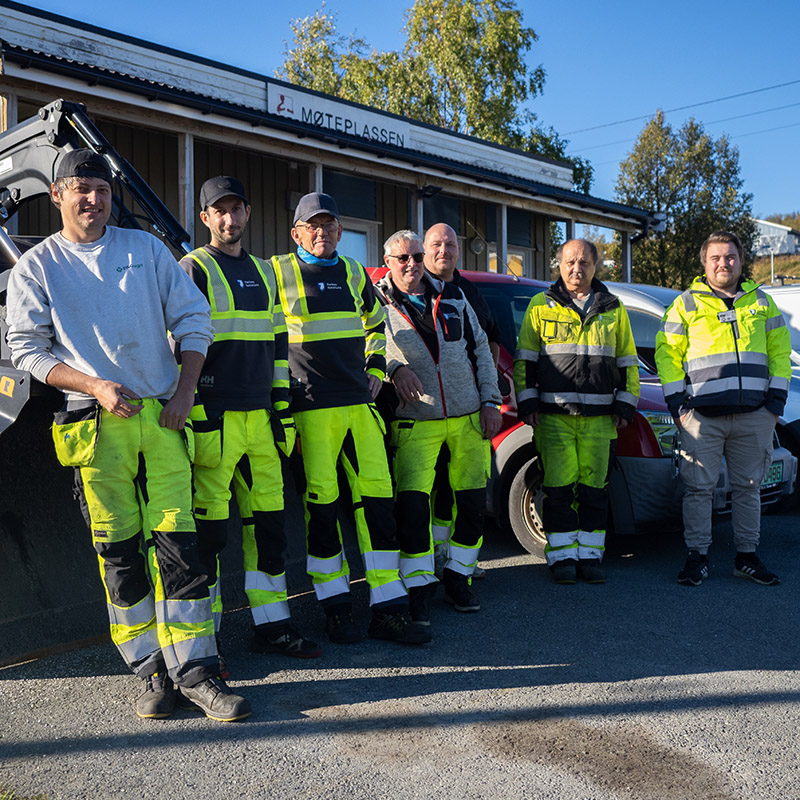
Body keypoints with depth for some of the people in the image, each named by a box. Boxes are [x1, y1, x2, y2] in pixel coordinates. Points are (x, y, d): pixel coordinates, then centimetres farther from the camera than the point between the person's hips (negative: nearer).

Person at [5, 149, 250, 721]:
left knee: (178, 541, -3)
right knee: (119, 551, 1)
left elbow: (194, 319, 12)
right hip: (98, 422, -1)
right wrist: (95, 386, -11)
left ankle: (194, 670, 4)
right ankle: (152, 671, 13)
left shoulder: (145, 248, 13)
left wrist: (186, 391, 0)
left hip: (163, 416, 1)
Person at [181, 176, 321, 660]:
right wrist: (195, 414, -14)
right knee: (209, 527, -3)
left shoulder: (264, 273, 19)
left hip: (260, 416, 6)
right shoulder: (193, 269, -1)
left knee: (269, 521, 9)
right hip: (215, 417, -6)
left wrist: (282, 410, 16)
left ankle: (272, 625, 19)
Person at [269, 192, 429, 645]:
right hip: (311, 407, -4)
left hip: (359, 403, 5)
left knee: (377, 496, 1)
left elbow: (376, 323, 30)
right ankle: (337, 606, 13)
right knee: (321, 502, -2)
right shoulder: (279, 272, 2)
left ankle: (388, 608, 7)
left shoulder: (354, 273, 16)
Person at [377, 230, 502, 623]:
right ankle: (418, 587, 3)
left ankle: (457, 578, 23)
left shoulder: (452, 296, 11)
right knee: (411, 503, -13)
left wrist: (490, 402, 6)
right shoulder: (378, 304, 1)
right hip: (415, 423, -3)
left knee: (473, 502, 6)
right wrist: (394, 367, -23)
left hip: (469, 418, 4)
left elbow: (480, 349, 12)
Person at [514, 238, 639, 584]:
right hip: (554, 414, -2)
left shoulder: (613, 309, 13)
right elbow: (524, 359, 7)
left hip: (600, 416, 2)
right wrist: (527, 403, -1)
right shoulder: (541, 306, 7)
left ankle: (590, 556, 15)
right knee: (559, 488, -2)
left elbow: (628, 362, 16)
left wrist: (625, 404, 7)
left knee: (594, 489, 4)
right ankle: (562, 556, 9)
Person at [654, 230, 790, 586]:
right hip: (702, 415, -2)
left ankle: (747, 556, 19)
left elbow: (780, 351, 16)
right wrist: (676, 401, -4)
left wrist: (777, 397, 6)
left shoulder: (761, 301, 15)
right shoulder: (686, 304, 7)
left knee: (748, 487, 9)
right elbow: (667, 353, 4)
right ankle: (697, 557, 8)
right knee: (699, 487, -2)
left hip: (754, 414, 3)